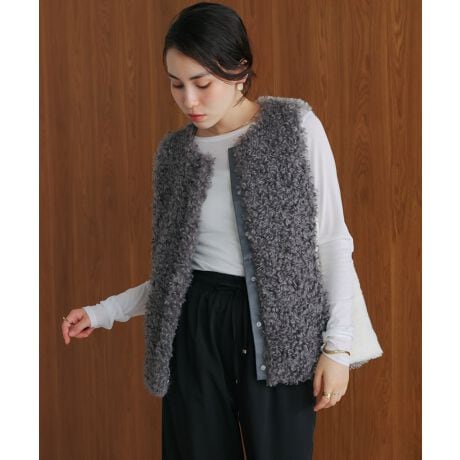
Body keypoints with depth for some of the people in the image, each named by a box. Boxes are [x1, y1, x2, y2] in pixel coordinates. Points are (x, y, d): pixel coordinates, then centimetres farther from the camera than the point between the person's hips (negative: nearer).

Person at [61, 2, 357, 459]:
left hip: (277, 326, -2)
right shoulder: (174, 152, 5)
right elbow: (175, 267, 12)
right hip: (196, 328, 3)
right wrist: (104, 311, 3)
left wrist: (337, 343, -7)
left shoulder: (295, 124, -4)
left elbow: (332, 240, -3)